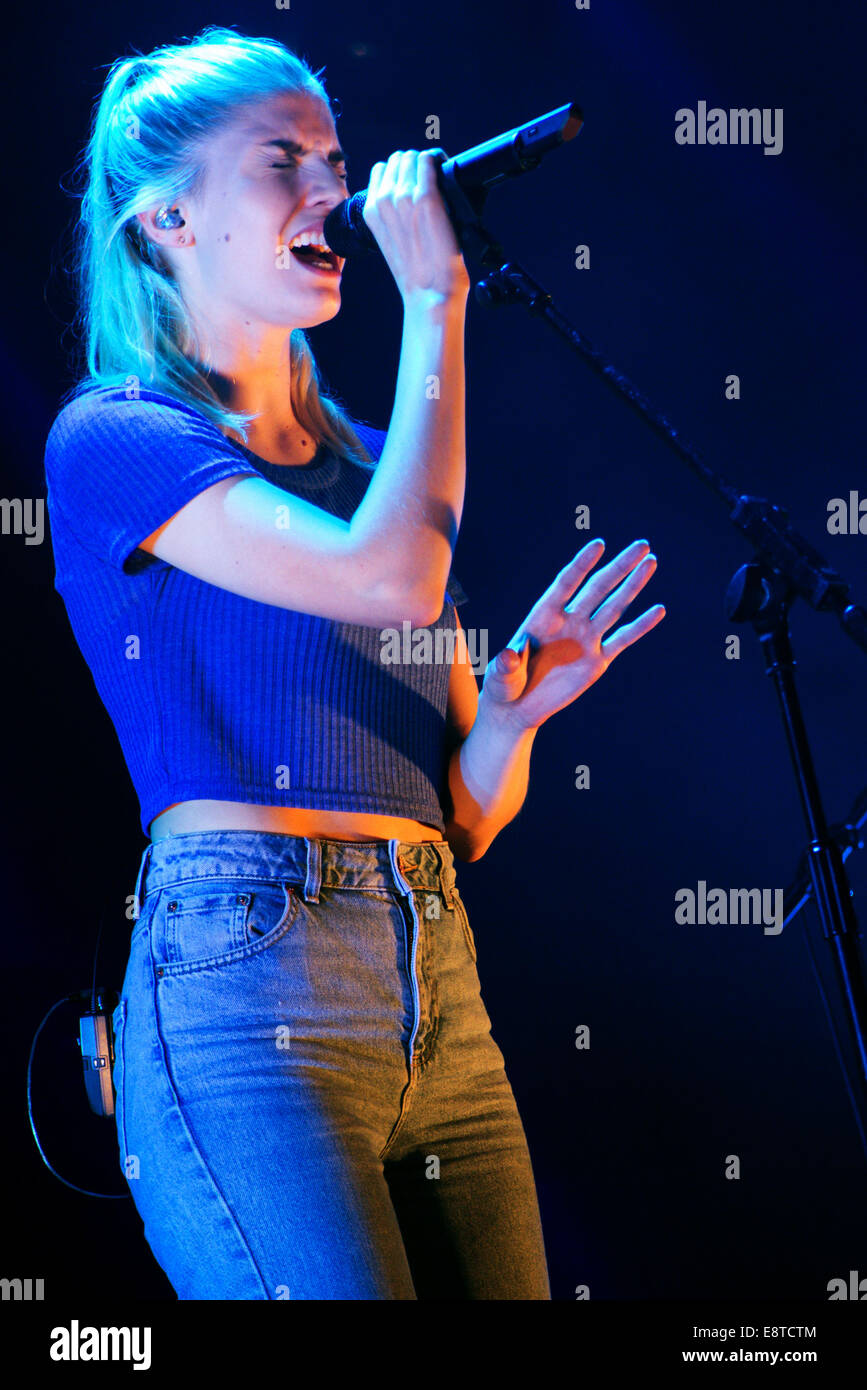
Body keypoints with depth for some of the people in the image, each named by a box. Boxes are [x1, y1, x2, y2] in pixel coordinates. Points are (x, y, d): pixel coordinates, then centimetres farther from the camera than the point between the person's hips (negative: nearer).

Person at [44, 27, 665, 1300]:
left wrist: (518, 708, -3)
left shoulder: (365, 461, 19)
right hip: (245, 976, -7)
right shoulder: (114, 436, 0)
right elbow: (391, 581, -17)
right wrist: (433, 301, -6)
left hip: (440, 984, 7)